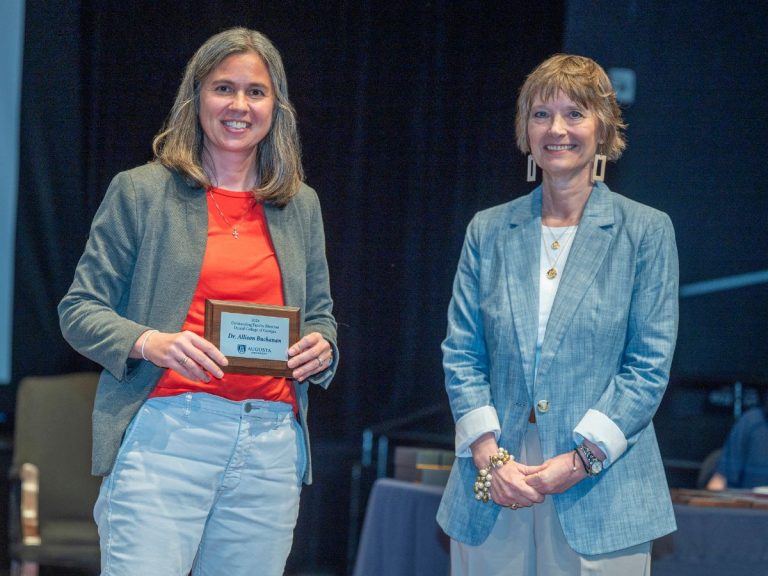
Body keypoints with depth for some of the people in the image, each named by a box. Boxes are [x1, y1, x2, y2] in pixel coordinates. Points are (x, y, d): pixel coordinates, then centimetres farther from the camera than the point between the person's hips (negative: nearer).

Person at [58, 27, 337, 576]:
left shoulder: (301, 206, 16)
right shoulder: (141, 192, 4)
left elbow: (320, 314, 23)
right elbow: (80, 309, 3)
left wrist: (321, 347, -1)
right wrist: (149, 343, -16)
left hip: (271, 445, 4)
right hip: (166, 432, -4)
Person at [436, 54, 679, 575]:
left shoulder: (647, 231, 2)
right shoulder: (488, 231, 10)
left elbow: (649, 368, -2)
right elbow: (461, 356, 7)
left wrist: (580, 461, -11)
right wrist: (490, 456, -8)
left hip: (600, 496, -2)